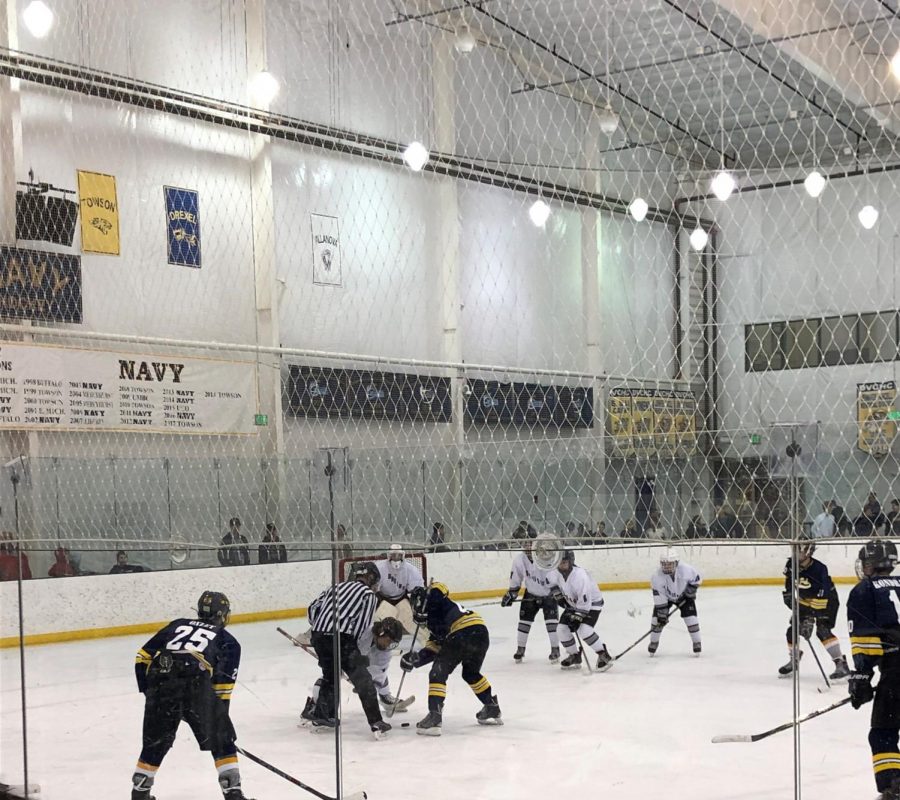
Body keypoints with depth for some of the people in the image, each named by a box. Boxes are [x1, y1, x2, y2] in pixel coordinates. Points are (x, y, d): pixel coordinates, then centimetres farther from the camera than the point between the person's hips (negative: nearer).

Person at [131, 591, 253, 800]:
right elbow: (223, 687, 15)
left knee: (155, 741, 23)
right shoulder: (228, 642, 23)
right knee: (221, 739, 13)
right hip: (195, 684, -3)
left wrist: (148, 691, 31)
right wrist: (219, 718, 24)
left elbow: (143, 657, 24)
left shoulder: (178, 625, 31)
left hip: (159, 682, 3)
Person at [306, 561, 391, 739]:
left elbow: (314, 608, 21)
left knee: (330, 675, 28)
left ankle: (320, 716, 34)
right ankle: (376, 723, -7)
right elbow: (363, 627, 0)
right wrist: (359, 654, 8)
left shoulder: (337, 586, 24)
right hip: (342, 639, -6)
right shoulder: (369, 594, 8)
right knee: (363, 681, -1)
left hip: (319, 636, 6)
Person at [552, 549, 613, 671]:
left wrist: (576, 618, -30)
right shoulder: (557, 572, -12)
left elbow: (585, 601, -33)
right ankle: (574, 656, 16)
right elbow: (555, 583, 15)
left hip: (592, 603, -8)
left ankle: (603, 655, -11)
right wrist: (558, 595, 4)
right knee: (562, 628, -1)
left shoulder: (579, 575, -35)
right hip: (573, 603, 8)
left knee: (584, 630, -26)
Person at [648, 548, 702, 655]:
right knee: (657, 617, -8)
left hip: (683, 595, 0)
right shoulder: (657, 577, -33)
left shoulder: (686, 569, -33)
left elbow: (696, 579, -10)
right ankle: (653, 642, 13)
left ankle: (697, 642, 9)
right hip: (665, 596, 0)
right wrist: (662, 614, -28)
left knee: (691, 618, -10)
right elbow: (659, 598, -28)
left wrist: (690, 591, -17)